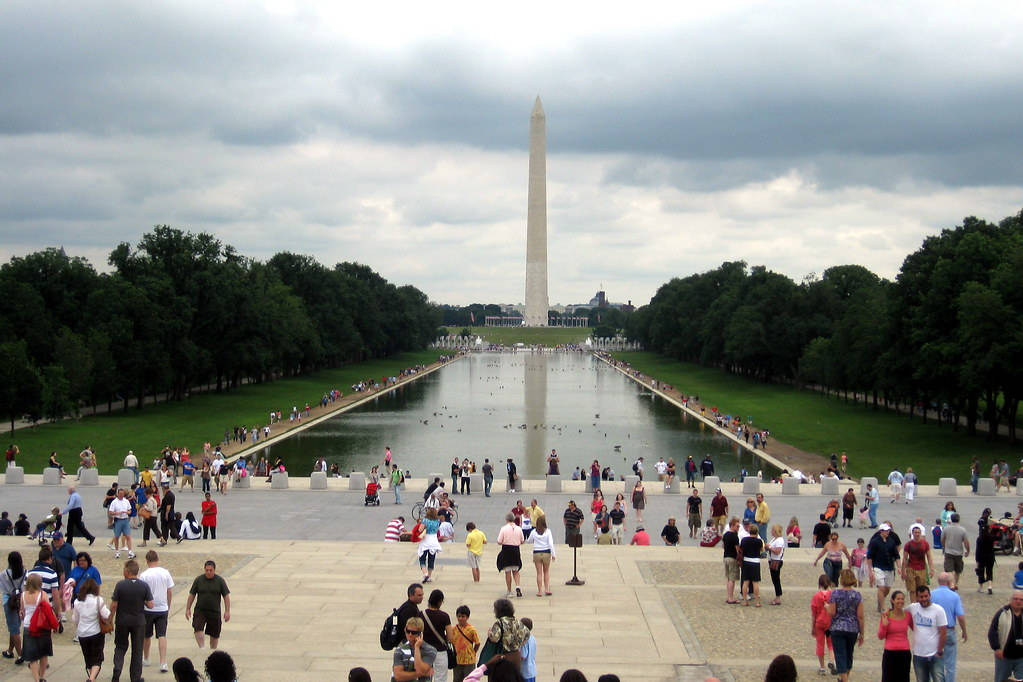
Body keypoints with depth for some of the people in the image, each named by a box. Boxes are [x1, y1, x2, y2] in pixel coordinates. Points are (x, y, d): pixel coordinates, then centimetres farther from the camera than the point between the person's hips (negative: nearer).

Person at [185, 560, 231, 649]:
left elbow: (226, 596, 0)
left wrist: (227, 611, -6)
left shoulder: (220, 581, -1)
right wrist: (188, 609, 3)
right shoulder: (198, 579, 1)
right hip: (200, 611, 0)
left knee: (215, 635, 6)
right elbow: (191, 595, 7)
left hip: (215, 612, 0)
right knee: (198, 630, -20)